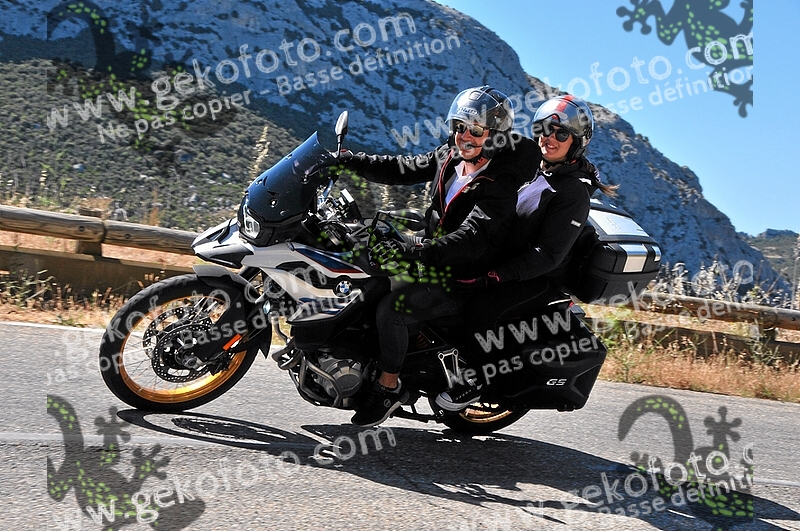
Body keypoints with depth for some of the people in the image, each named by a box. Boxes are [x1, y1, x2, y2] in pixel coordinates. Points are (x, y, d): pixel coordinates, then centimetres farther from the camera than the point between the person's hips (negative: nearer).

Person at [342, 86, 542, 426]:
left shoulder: (498, 187, -23)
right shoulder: (450, 156, 1)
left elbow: (471, 239, -35)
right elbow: (403, 170, 10)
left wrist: (411, 252, -44)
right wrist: (350, 161, 0)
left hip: (460, 279, -9)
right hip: (431, 256, 9)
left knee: (391, 308, -25)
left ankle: (389, 386, -7)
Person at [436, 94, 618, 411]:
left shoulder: (574, 192, -14)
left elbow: (548, 255, -22)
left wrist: (494, 276, -29)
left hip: (539, 280, -8)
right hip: (501, 260, 8)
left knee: (480, 306, -31)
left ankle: (476, 378, -12)